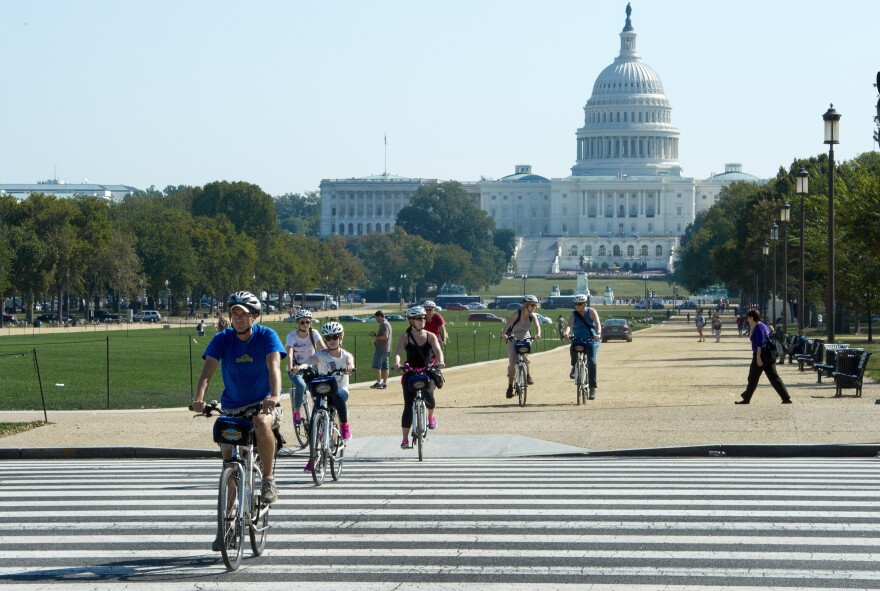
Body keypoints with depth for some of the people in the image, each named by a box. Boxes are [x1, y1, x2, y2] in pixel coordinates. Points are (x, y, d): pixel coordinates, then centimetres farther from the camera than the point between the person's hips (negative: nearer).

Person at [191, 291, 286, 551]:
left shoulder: (267, 336, -11)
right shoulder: (222, 339, -7)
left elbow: (273, 366, -27)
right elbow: (208, 369, -20)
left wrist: (275, 396, -47)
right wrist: (199, 398, -40)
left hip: (262, 404, -3)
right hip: (232, 407, 3)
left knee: (261, 423, -38)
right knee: (228, 461, -5)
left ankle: (268, 480, -20)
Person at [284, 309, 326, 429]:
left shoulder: (314, 333, -8)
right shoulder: (292, 336, -16)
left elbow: (323, 349, -19)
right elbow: (289, 354, -30)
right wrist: (290, 368, -48)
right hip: (296, 369, -3)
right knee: (301, 385, -32)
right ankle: (297, 412, -15)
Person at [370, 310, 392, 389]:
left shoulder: (384, 324, -14)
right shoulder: (387, 323, 18)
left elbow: (385, 336, -23)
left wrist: (376, 337, -13)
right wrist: (375, 335, 14)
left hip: (381, 349, -10)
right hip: (386, 349, 10)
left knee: (377, 366, -8)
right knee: (384, 367, 10)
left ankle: (378, 383, -10)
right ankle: (384, 383, 12)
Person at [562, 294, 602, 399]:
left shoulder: (591, 312, -3)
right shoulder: (573, 314, 2)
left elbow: (597, 323, -18)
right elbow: (569, 324, -17)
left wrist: (598, 334, -38)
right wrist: (567, 333, -39)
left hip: (591, 340, -2)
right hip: (577, 339, 2)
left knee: (591, 361, -17)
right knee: (572, 349, -33)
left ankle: (592, 388, -11)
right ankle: (575, 367, -1)